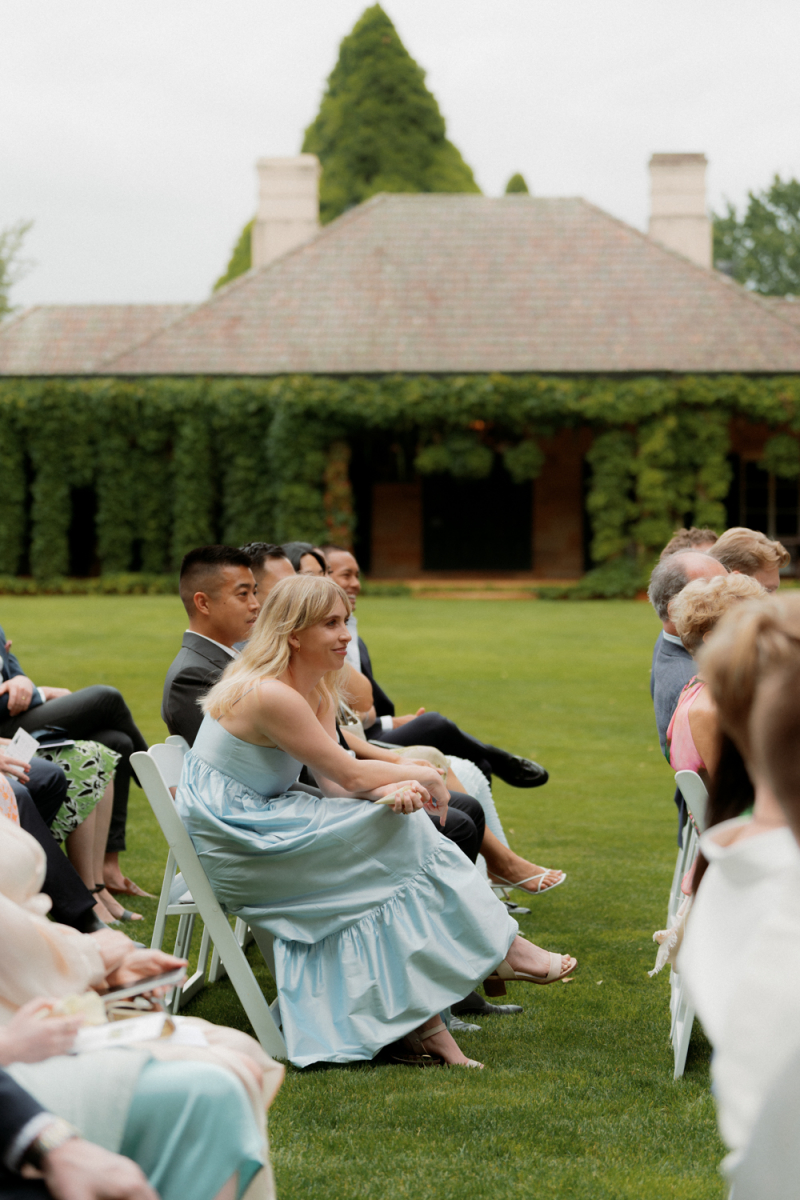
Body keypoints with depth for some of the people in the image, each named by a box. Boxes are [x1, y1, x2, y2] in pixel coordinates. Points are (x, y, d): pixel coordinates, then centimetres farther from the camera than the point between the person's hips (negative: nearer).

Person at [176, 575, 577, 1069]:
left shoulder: (319, 691, 9)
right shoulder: (270, 694, -22)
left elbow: (338, 785, 0)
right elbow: (347, 775, -17)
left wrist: (394, 790, -22)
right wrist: (425, 777, -3)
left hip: (264, 825, 9)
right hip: (233, 844, -9)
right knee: (404, 835, -14)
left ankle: (418, 1027, -12)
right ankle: (499, 949, -2)